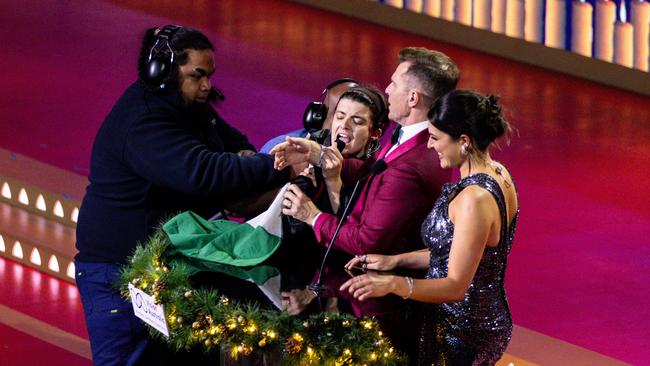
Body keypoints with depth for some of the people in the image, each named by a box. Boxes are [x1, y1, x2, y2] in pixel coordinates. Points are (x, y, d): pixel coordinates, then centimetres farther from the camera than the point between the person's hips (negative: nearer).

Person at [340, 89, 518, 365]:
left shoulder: (474, 200, -27)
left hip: (460, 332, -10)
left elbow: (456, 286, -28)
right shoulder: (498, 175, 4)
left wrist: (393, 284, -38)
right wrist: (396, 260, 8)